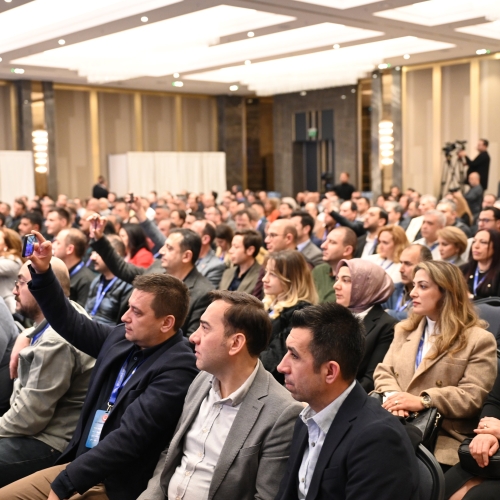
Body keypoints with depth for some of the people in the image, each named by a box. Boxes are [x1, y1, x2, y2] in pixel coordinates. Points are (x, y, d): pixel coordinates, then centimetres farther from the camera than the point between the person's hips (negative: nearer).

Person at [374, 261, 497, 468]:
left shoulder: (479, 340, 1)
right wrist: (392, 395, -10)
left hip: (443, 439, -4)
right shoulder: (404, 330, 21)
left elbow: (473, 397, -8)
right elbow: (383, 372, 13)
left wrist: (423, 401, -19)